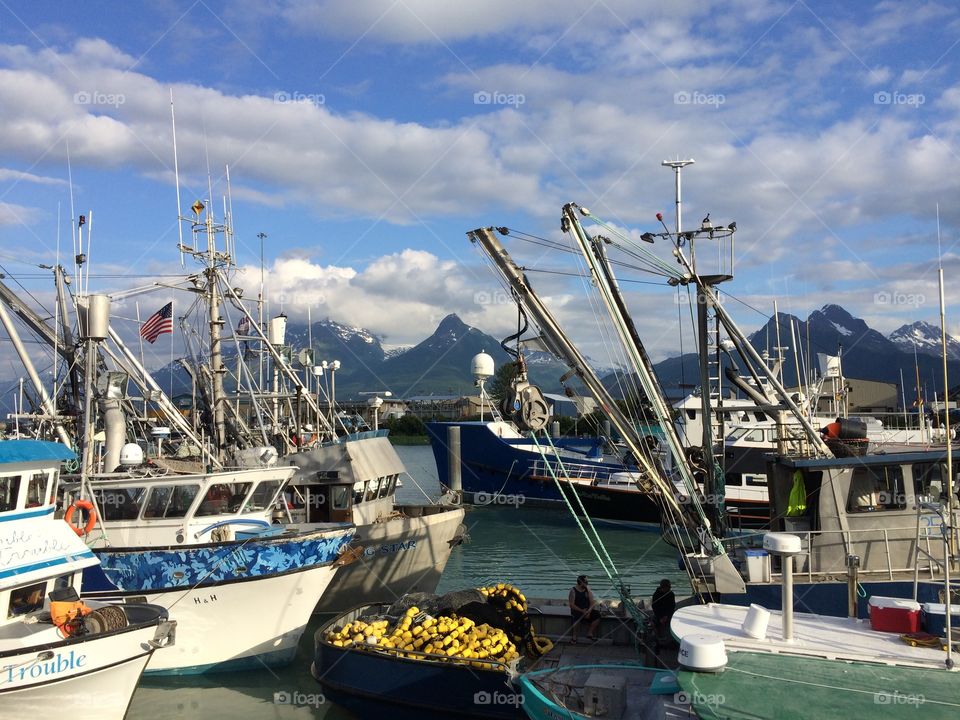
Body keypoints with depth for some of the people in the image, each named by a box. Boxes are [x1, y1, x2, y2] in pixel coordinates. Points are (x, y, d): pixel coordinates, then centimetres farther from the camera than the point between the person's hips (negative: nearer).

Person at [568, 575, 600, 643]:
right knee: (577, 617, -37)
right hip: (577, 611, -4)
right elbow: (571, 605, -11)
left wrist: (589, 611, -16)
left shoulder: (587, 590, 7)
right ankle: (574, 637, -19)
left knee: (597, 615, -21)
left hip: (587, 610, 4)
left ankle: (590, 633, -7)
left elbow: (592, 602, 3)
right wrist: (582, 611, -20)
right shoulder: (573, 590, -6)